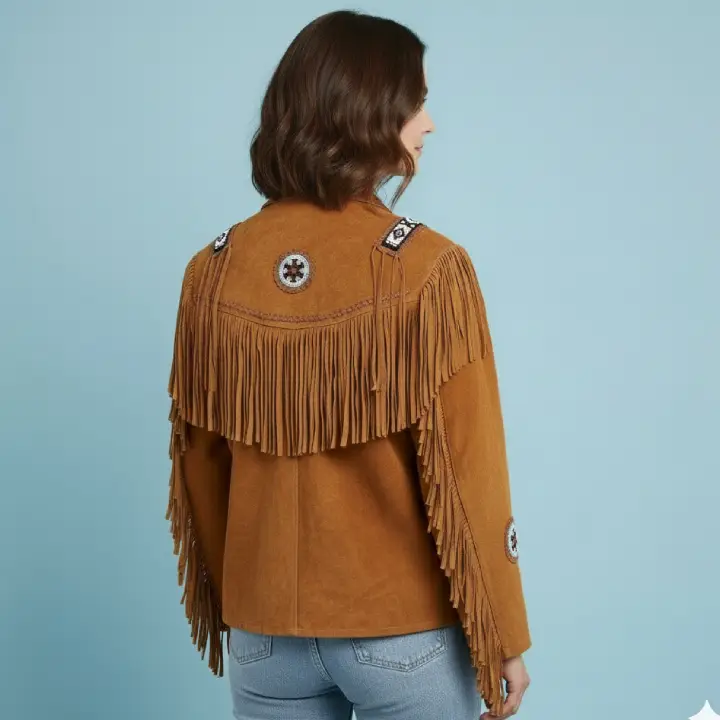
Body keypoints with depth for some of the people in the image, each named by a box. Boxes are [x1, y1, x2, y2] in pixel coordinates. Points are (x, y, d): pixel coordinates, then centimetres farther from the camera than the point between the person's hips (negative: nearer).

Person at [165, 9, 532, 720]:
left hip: (264, 633, 4)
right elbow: (466, 476, -15)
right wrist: (502, 637, -3)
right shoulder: (429, 269, -18)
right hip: (405, 632, -3)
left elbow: (200, 467, 3)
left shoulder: (214, 271, -5)